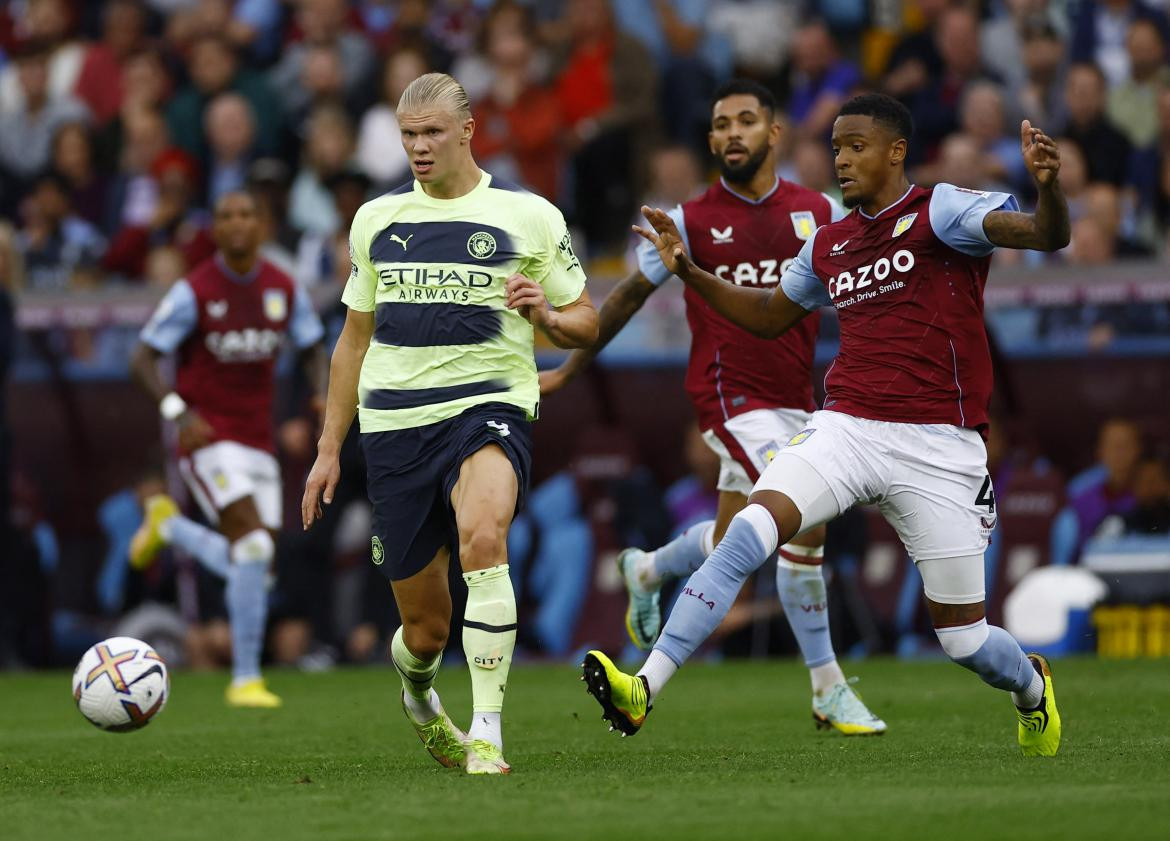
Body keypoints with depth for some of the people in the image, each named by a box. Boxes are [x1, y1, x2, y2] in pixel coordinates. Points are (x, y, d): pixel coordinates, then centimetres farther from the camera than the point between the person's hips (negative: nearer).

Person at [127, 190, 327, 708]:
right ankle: (246, 679, -14)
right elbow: (142, 361, -9)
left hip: (258, 441, 6)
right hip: (208, 437, -6)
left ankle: (169, 527, 33)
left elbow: (313, 351, 16)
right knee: (253, 545, -22)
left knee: (255, 567, 5)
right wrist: (181, 413, -25)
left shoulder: (283, 289, 4)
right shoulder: (193, 292, -10)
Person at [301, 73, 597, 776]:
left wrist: (545, 314, -15)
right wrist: (329, 448, 18)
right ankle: (419, 696, 43)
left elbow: (584, 324, 9)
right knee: (426, 627, 5)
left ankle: (487, 735, -33)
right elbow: (355, 339, 21)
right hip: (394, 425, 3)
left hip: (489, 407, -3)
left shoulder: (529, 217, 3)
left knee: (482, 538, -36)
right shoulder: (377, 219, 13)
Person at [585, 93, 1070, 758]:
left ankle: (1031, 687, 39)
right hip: (848, 425, 4)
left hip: (938, 447, -4)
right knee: (748, 533, -22)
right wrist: (689, 272, 20)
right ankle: (643, 689, -28)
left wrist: (1048, 186, -40)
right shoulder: (829, 243, 15)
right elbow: (770, 317, 32)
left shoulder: (941, 211, -4)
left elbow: (1049, 235, -18)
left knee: (962, 633, 2)